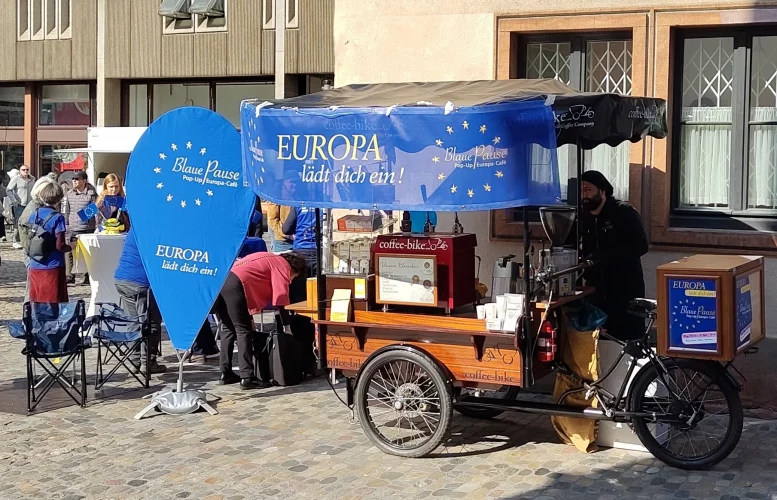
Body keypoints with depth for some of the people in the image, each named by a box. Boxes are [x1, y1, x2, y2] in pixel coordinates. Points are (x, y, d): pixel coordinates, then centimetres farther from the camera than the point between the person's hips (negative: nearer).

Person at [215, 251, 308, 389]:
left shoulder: (270, 259, 33)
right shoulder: (282, 265, 8)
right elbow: (281, 296, -1)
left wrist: (249, 316, 37)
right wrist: (286, 325, 2)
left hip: (219, 279, 9)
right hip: (233, 283, -9)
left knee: (228, 328, 18)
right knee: (244, 331, -3)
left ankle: (226, 374, 21)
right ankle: (247, 378, -5)